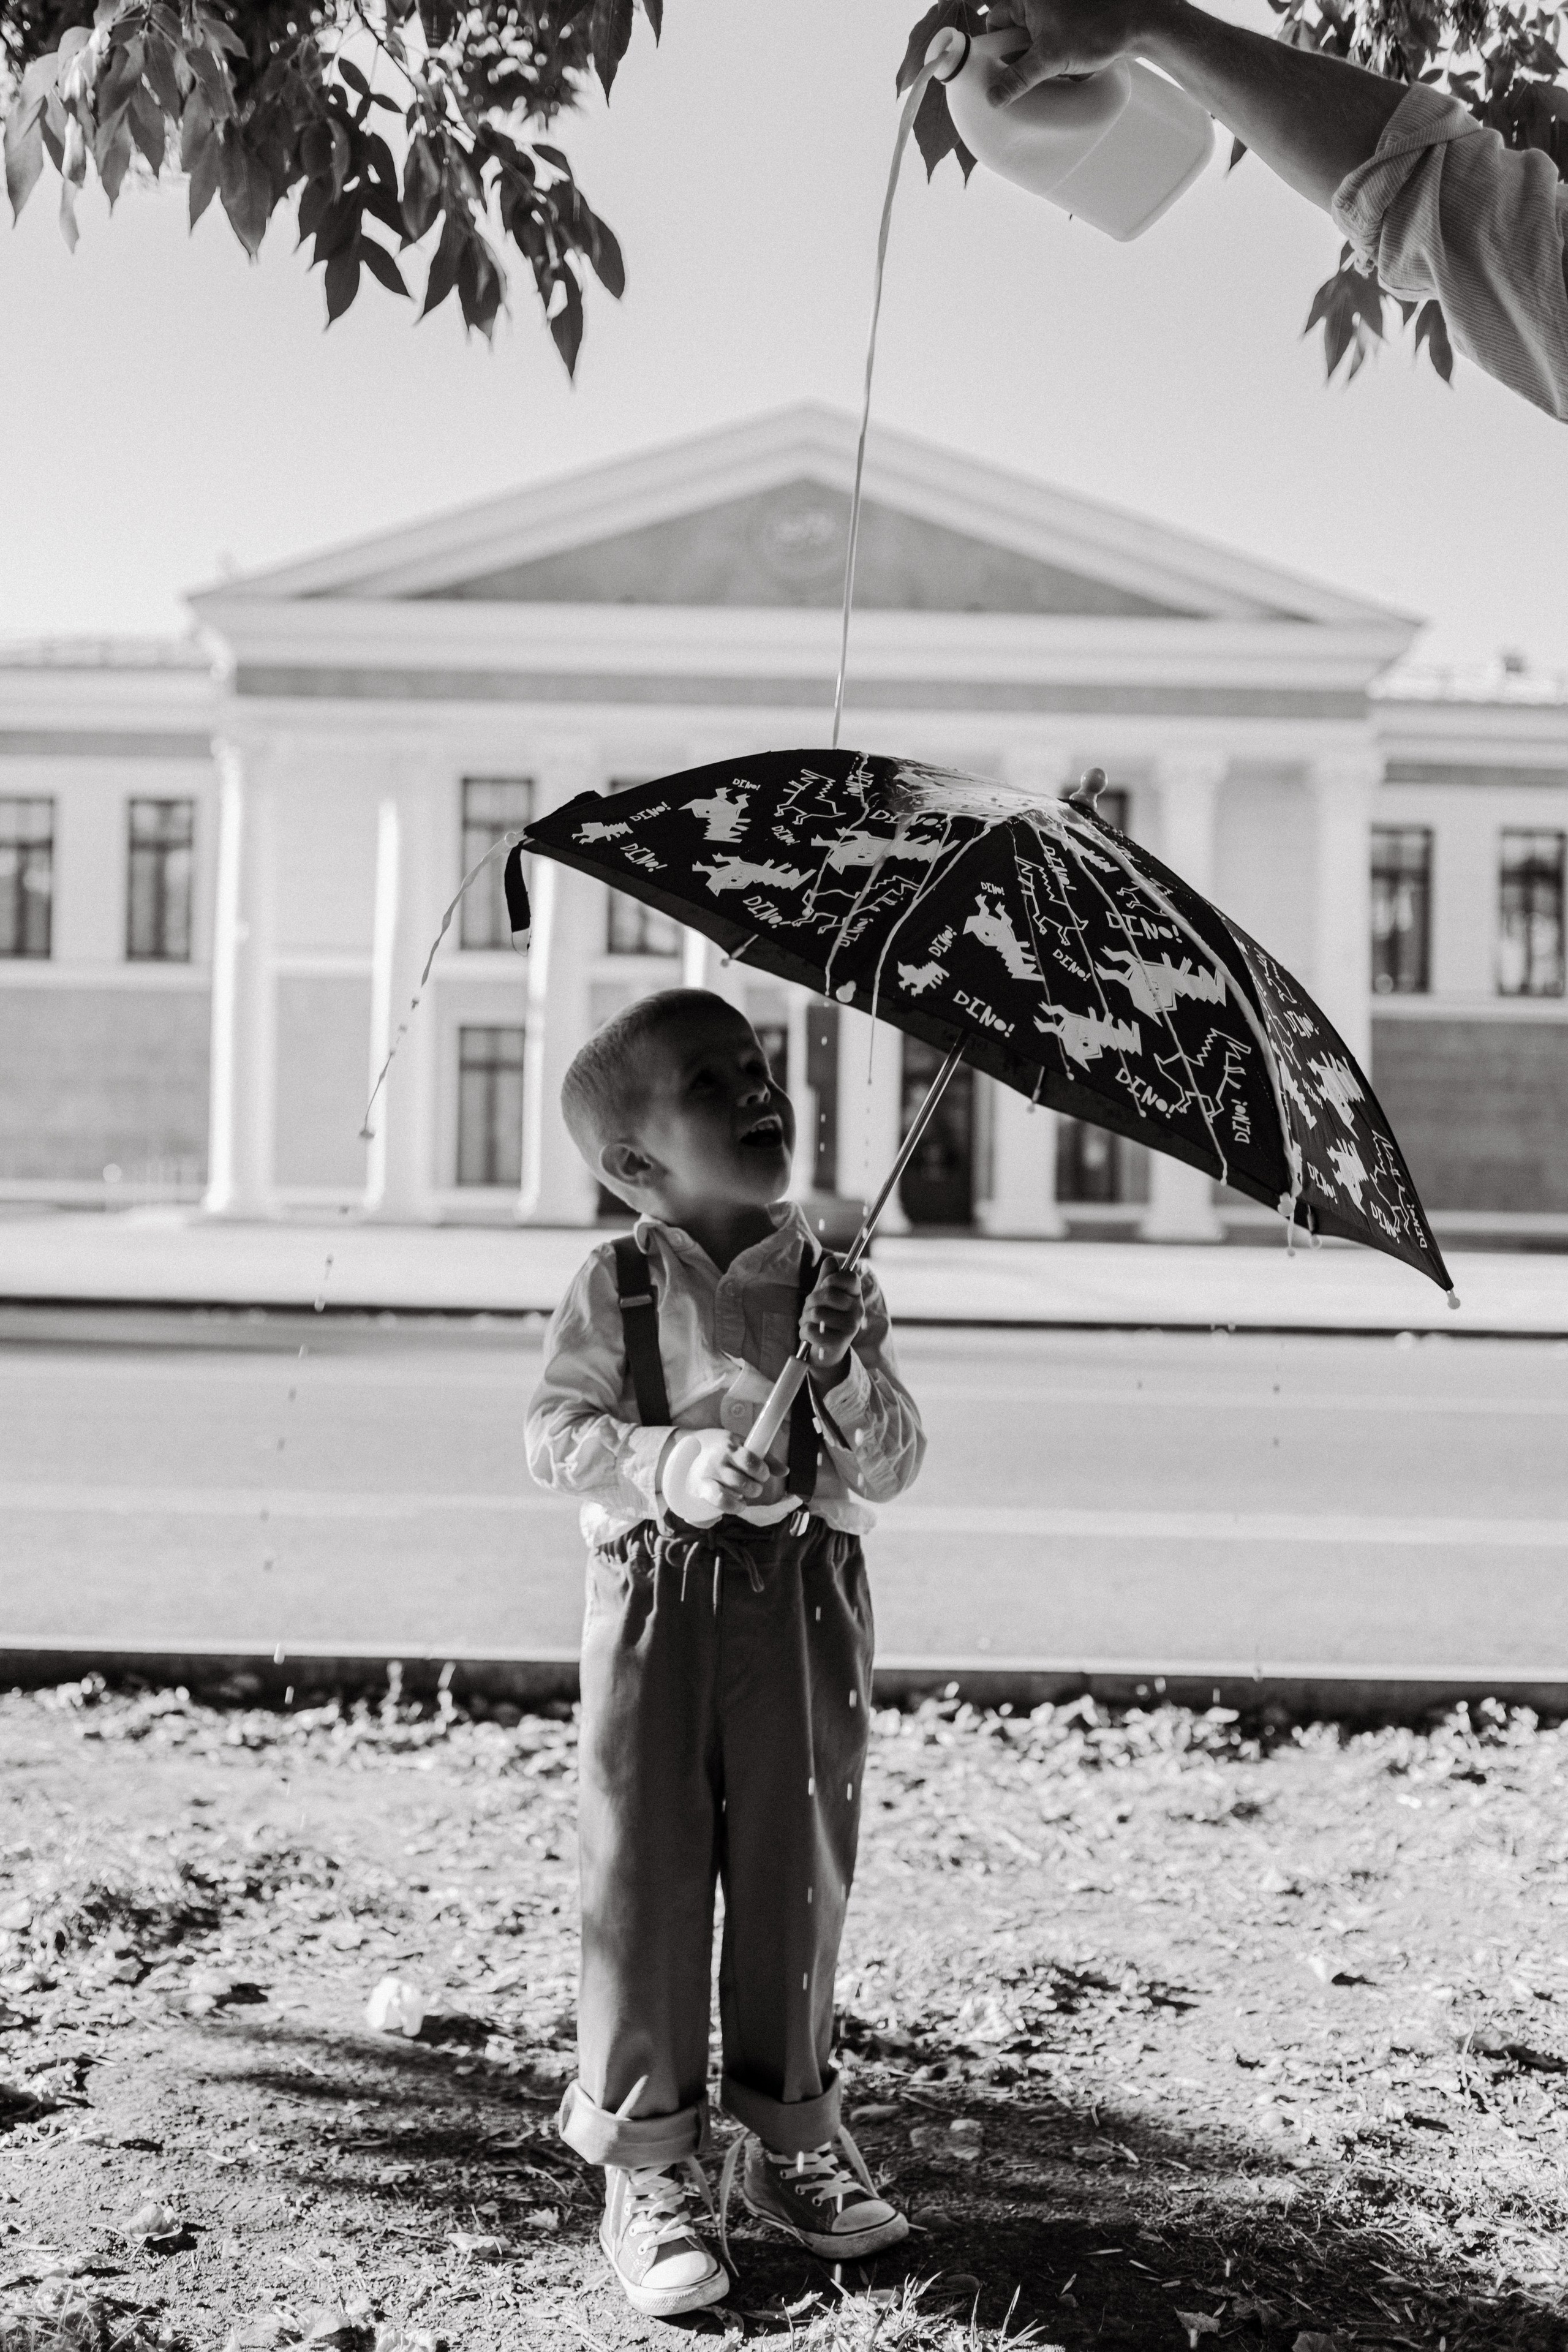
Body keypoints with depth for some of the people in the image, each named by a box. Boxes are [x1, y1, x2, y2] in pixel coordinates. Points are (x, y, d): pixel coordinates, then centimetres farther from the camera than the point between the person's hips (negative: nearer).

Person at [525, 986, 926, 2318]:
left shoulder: (835, 1285, 4)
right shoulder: (618, 1288, 0)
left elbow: (891, 1469, 0)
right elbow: (558, 1432, -6)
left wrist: (845, 1373, -18)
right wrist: (672, 1466, -21)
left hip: (806, 1606, 2)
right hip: (658, 1601, -2)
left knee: (796, 1874, 11)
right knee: (646, 1874, 2)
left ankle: (791, 2137, 29)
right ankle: (650, 2167, 15)